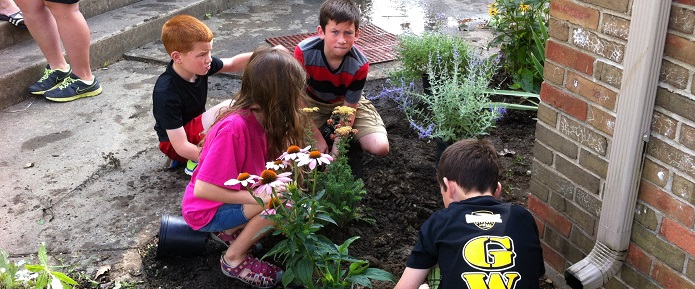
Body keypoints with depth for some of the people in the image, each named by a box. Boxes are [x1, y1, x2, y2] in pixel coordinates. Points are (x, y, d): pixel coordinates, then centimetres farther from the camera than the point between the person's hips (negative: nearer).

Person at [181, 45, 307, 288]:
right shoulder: (235, 127, -33)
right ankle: (234, 259, -5)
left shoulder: (261, 117, -7)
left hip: (234, 196, 8)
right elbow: (203, 189, -32)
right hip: (206, 210, -8)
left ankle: (230, 229, 8)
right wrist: (260, 198, -31)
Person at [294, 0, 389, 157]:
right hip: (312, 100, 0)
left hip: (345, 101, 0)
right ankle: (324, 126, 9)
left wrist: (335, 153, -24)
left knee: (380, 148, -17)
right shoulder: (304, 52, -33)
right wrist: (318, 139, -20)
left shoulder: (359, 64, -30)